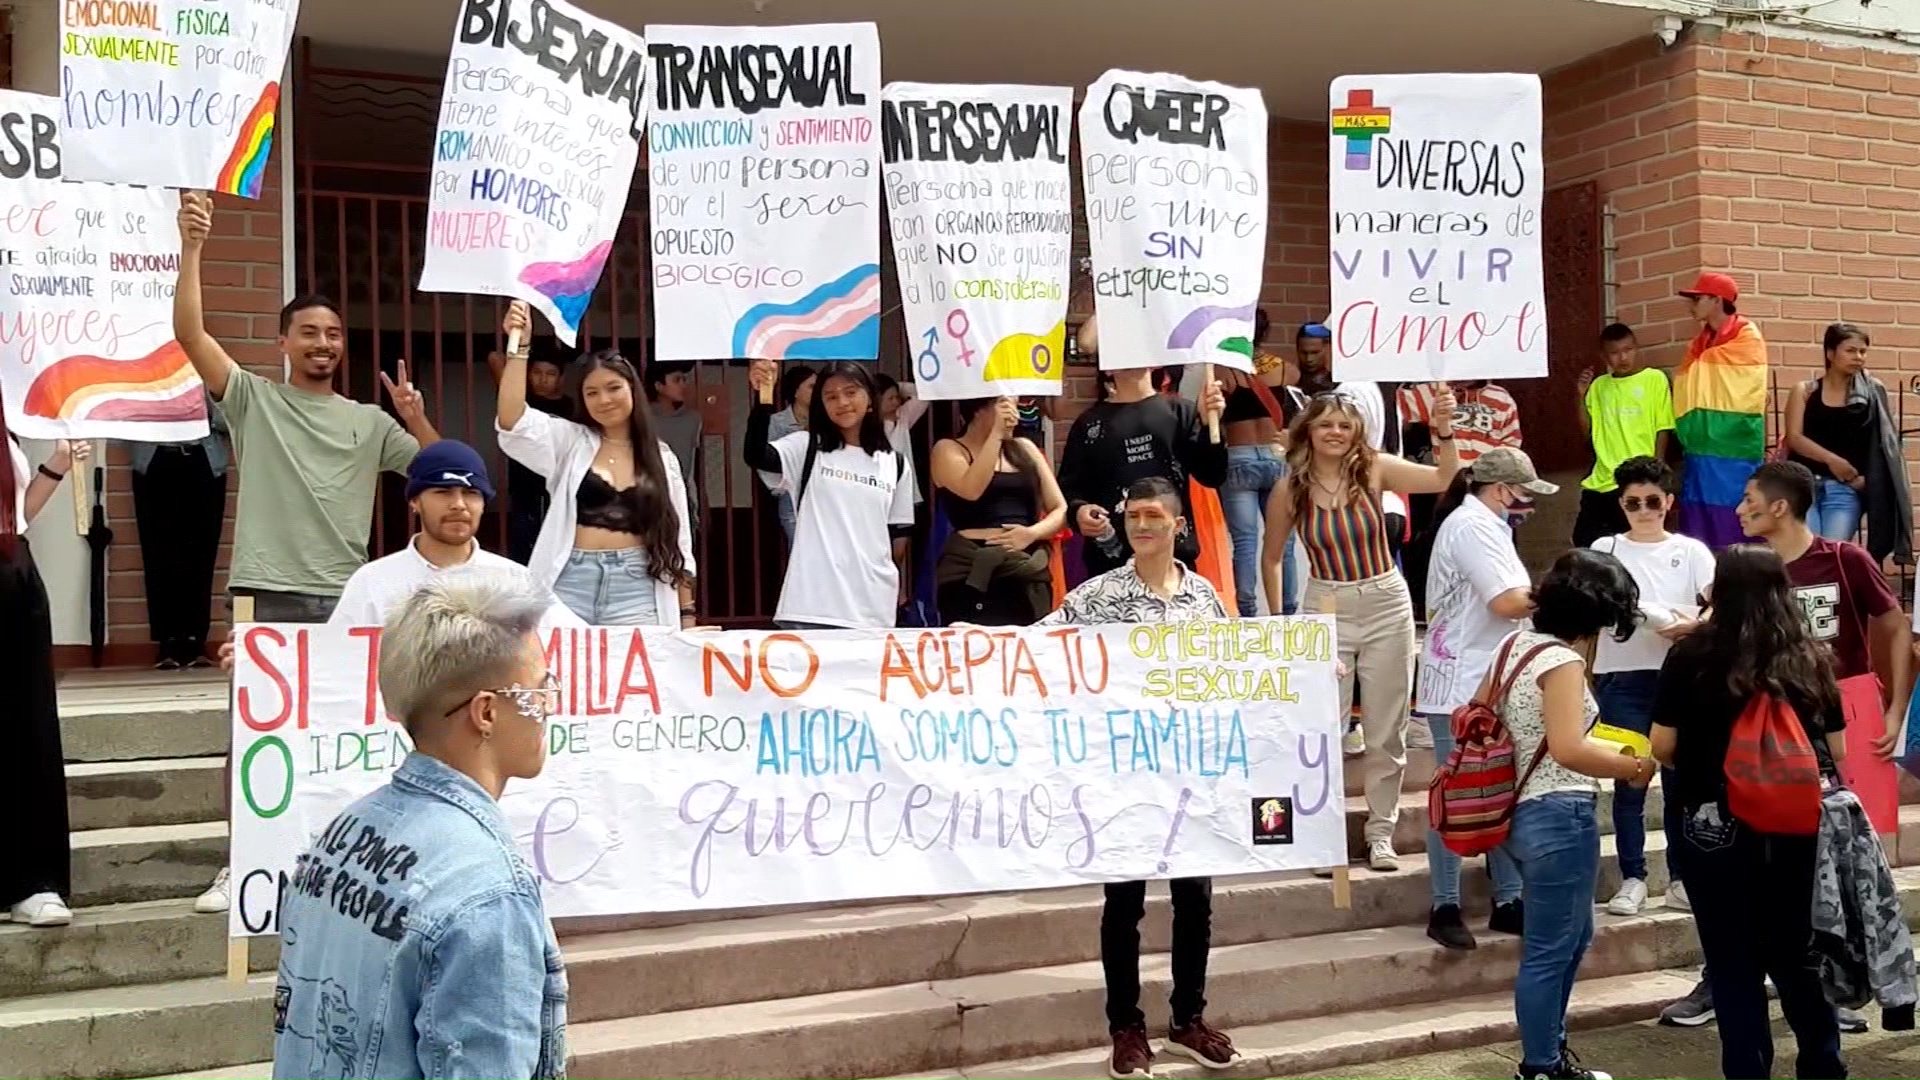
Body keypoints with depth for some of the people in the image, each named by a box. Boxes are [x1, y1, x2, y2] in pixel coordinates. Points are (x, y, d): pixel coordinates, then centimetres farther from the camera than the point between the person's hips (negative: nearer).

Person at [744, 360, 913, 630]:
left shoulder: (894, 464, 12)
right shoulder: (807, 448, 4)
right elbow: (756, 456, -15)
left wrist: (900, 590, 19)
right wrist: (763, 397, -27)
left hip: (873, 609, 3)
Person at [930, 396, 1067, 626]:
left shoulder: (1025, 449, 17)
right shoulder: (948, 450, 5)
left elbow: (1061, 510, 13)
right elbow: (971, 490, -16)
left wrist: (1032, 532, -7)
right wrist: (996, 434, -10)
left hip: (1028, 569, 4)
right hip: (972, 569, -4)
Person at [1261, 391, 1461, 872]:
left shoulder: (1374, 468, -5)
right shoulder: (1289, 490, -4)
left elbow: (1446, 480, -13)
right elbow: (1271, 558, 8)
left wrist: (1443, 428, -26)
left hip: (1386, 604, 1)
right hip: (1325, 610, 0)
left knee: (1386, 731, 8)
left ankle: (1381, 833, 20)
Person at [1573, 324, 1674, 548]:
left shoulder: (1654, 379, -1)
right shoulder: (1599, 385, 13)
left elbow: (1662, 429, -3)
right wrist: (1582, 396, 1)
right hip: (1601, 481, 5)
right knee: (1583, 540, 6)